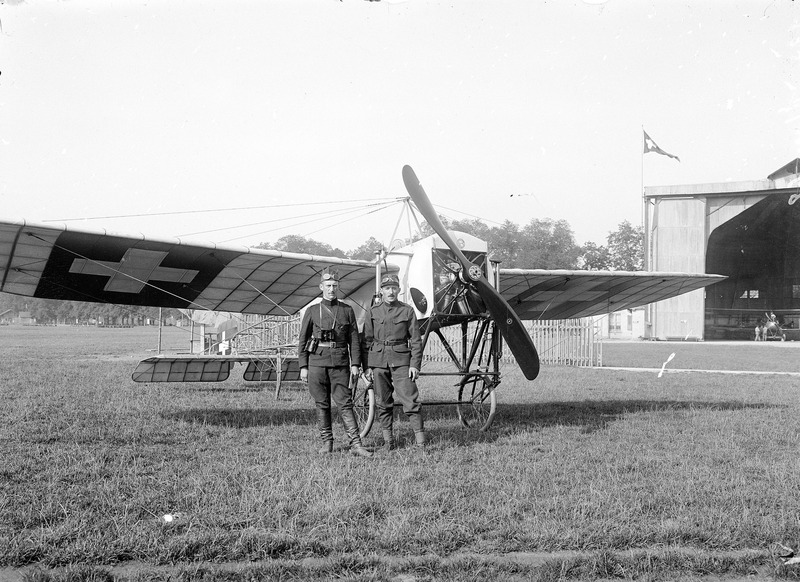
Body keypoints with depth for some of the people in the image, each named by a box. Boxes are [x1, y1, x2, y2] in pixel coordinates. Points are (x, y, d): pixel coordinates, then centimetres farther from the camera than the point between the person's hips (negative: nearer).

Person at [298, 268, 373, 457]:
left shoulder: (347, 310, 9)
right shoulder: (312, 311, 7)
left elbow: (354, 339, 8)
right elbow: (302, 340, 7)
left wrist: (355, 364, 0)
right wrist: (303, 367, 1)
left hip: (340, 363, 0)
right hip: (317, 362, 0)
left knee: (345, 403, -5)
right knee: (321, 405, 4)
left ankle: (356, 444, -7)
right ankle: (326, 442, 14)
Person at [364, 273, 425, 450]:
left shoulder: (407, 310, 3)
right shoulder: (373, 312, 7)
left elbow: (416, 340, 3)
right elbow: (367, 340, 9)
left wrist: (415, 364, -4)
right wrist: (367, 367, 4)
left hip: (401, 361, -2)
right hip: (378, 361, 2)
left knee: (411, 400, -8)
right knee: (383, 403, 6)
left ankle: (420, 440, -5)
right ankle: (388, 440, 15)